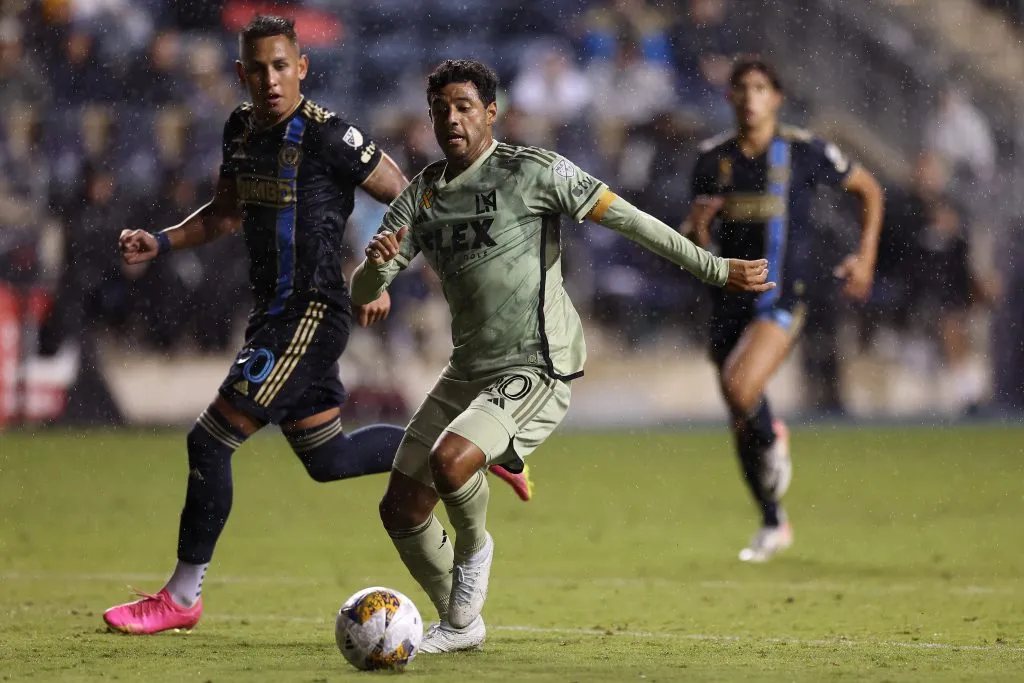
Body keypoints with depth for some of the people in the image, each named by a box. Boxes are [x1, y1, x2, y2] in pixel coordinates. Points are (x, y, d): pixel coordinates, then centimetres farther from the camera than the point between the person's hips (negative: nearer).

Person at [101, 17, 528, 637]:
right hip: (276, 314, 9)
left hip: (311, 316, -9)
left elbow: (407, 200, -8)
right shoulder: (241, 128, 7)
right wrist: (160, 243, 7)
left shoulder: (329, 136, -17)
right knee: (327, 458, 20)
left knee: (211, 441, -10)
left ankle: (183, 597, 1)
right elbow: (228, 213, 21)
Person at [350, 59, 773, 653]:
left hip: (537, 372, -7)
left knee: (450, 459, -30)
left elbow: (626, 219, -5)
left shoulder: (531, 171, -9)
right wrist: (377, 262, -21)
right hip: (468, 370, 7)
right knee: (401, 509, 3)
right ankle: (459, 624, 24)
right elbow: (363, 291, 4)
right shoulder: (423, 195, 7)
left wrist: (717, 270, -4)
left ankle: (474, 548, 2)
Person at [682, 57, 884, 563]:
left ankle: (772, 440, 7)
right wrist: (696, 226, -10)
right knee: (740, 427, 9)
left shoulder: (803, 151, -5)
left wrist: (866, 257, 2)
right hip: (730, 299, 4)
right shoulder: (713, 158, 5)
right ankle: (773, 525, 29)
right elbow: (696, 240, 14)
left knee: (739, 389, -28)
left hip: (782, 298, -4)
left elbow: (868, 189, 10)